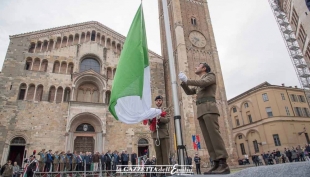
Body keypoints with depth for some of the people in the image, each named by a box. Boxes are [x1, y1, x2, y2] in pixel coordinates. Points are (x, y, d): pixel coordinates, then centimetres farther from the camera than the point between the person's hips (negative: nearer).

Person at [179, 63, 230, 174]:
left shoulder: (211, 75, 11)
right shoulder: (198, 84, 33)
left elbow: (203, 83, -10)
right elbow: (189, 92, 26)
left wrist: (187, 80, -9)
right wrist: (183, 82, 12)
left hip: (209, 108, -7)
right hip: (201, 112, 7)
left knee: (214, 134, -17)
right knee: (208, 138, -4)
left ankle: (224, 164, -20)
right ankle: (217, 164, -7)